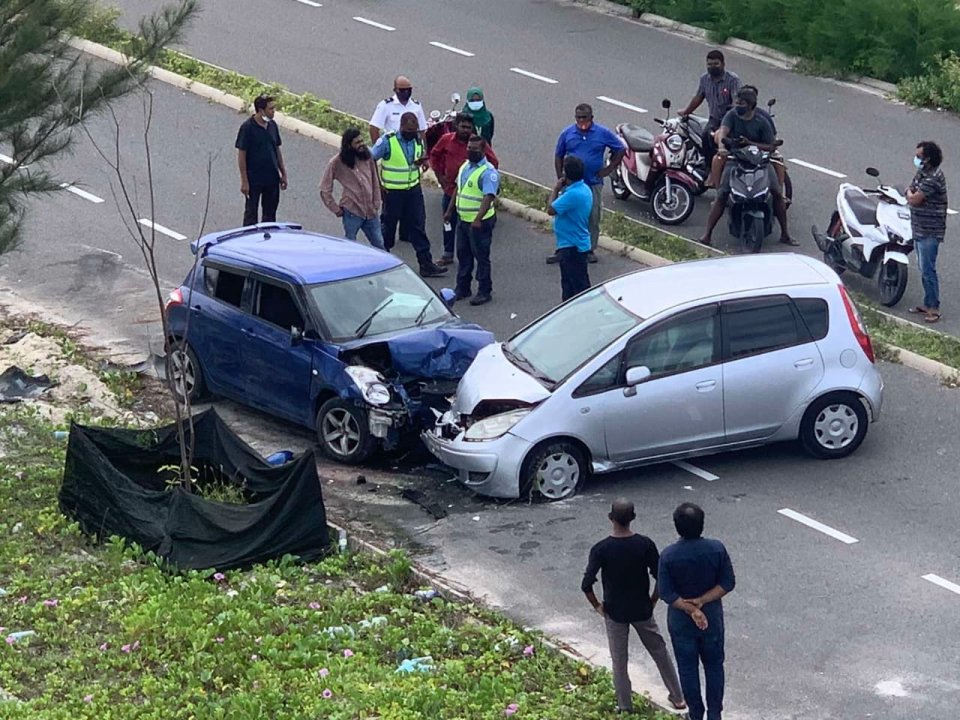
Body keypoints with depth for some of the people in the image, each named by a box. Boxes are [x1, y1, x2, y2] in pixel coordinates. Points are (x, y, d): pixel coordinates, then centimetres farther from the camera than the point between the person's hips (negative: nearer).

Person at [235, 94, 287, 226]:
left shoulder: (272, 126, 3)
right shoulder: (247, 127, -16)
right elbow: (241, 155, -14)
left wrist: (283, 173, 12)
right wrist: (244, 181, -15)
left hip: (272, 178, 6)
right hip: (254, 179, -6)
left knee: (270, 213, 15)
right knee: (251, 214, 6)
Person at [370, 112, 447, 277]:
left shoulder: (418, 140, 1)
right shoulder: (387, 141, -16)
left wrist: (421, 161, -9)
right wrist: (378, 185, -12)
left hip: (414, 189, 4)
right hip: (392, 191, -4)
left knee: (418, 227, 4)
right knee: (388, 226, 9)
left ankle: (426, 264, 6)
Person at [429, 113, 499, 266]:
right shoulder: (446, 139, -2)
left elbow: (493, 162, -2)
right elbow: (434, 155, 15)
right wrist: (439, 175, 8)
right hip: (450, 189, 3)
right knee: (449, 224, 14)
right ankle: (448, 255, 26)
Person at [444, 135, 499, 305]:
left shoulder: (488, 172, -18)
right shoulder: (465, 167, 10)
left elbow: (488, 197, -27)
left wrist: (478, 219, -37)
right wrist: (450, 210, 21)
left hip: (480, 222, -9)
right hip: (463, 220, 9)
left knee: (481, 257, 0)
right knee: (463, 255, 16)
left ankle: (484, 292, 8)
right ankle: (462, 289, 26)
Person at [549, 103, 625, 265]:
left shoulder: (603, 133, -4)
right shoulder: (567, 133, 0)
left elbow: (620, 149, 4)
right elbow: (558, 156, 9)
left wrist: (609, 169, -2)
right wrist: (560, 177, 0)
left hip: (593, 183, -1)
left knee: (593, 219, 6)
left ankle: (590, 250, 19)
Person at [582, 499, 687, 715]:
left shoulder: (601, 549, -19)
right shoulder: (645, 544, -14)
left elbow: (586, 584, -21)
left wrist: (597, 606, -4)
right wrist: (652, 601, 4)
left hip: (615, 612, -1)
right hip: (642, 610, 1)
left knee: (619, 661, 14)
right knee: (660, 652, 19)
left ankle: (625, 707, 21)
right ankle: (678, 697, 29)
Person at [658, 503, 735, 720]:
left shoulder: (669, 555, -20)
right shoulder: (716, 549, -16)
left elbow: (667, 593, -18)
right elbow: (728, 583, -12)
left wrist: (690, 609, -16)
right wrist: (701, 601, -14)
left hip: (681, 620, -1)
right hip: (712, 616, 1)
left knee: (687, 667, 15)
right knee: (714, 665, 19)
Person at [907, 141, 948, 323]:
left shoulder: (933, 178, -21)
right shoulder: (922, 173, 10)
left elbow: (914, 199, -24)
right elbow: (911, 195, 19)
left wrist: (910, 193, -2)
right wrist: (911, 193, -4)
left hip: (930, 233, -10)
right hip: (919, 230, 10)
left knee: (928, 270, -9)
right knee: (924, 269, 16)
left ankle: (934, 308, -5)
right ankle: (928, 304, 25)